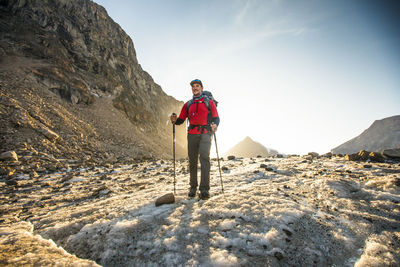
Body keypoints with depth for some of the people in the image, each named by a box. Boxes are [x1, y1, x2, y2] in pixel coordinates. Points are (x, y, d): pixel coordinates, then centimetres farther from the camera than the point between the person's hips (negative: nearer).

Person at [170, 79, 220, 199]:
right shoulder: (188, 104, 18)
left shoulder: (209, 102, 11)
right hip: (192, 134, 3)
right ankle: (193, 187, 15)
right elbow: (181, 120, 14)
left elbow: (216, 118, 5)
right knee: (192, 161, 3)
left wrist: (215, 125, -18)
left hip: (205, 134, -3)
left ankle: (204, 189, -15)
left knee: (204, 158, -17)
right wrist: (175, 120, -9)